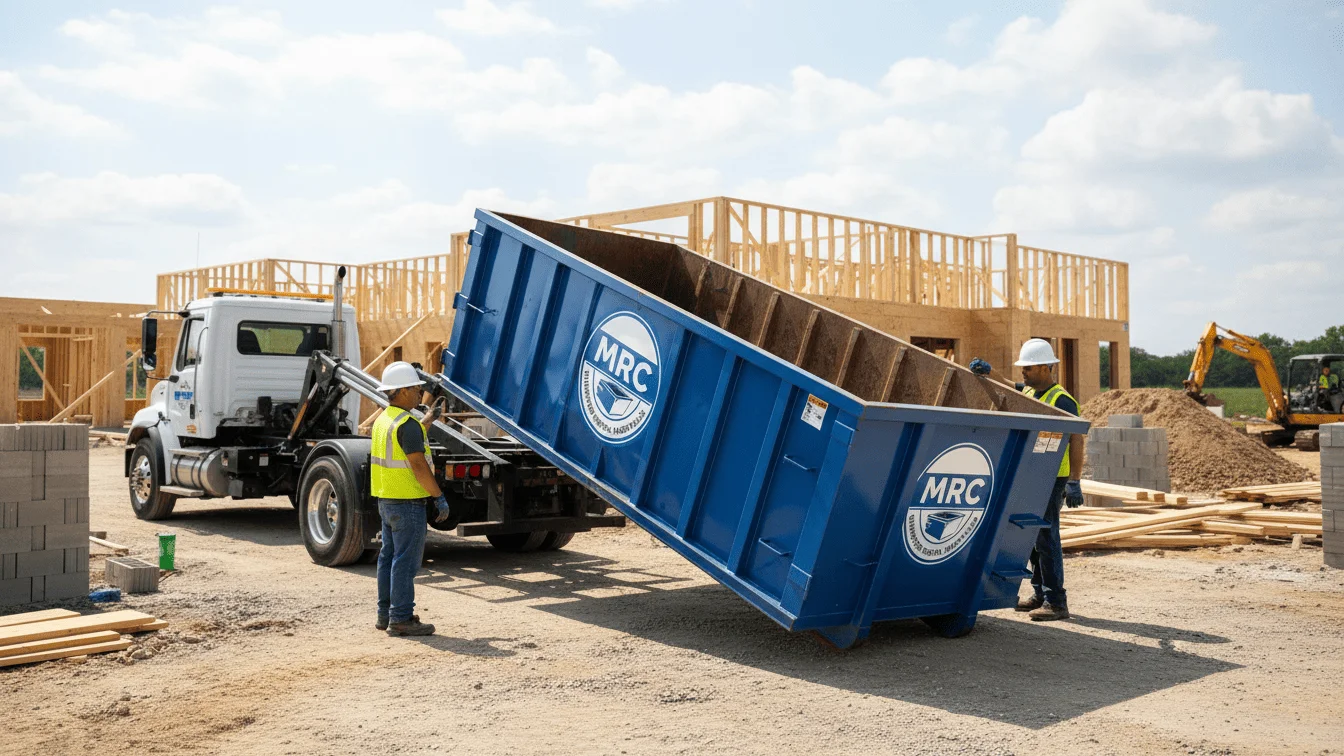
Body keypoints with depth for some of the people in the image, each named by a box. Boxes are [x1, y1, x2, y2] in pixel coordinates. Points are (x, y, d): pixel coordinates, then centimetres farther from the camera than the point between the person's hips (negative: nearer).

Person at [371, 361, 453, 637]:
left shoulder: (383, 420, 12)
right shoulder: (407, 424, -19)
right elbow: (418, 464, -23)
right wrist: (439, 497, -19)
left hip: (386, 500, 10)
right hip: (407, 503, -10)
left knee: (389, 557, 15)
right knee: (406, 561, -5)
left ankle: (385, 614, 23)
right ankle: (401, 619, -2)